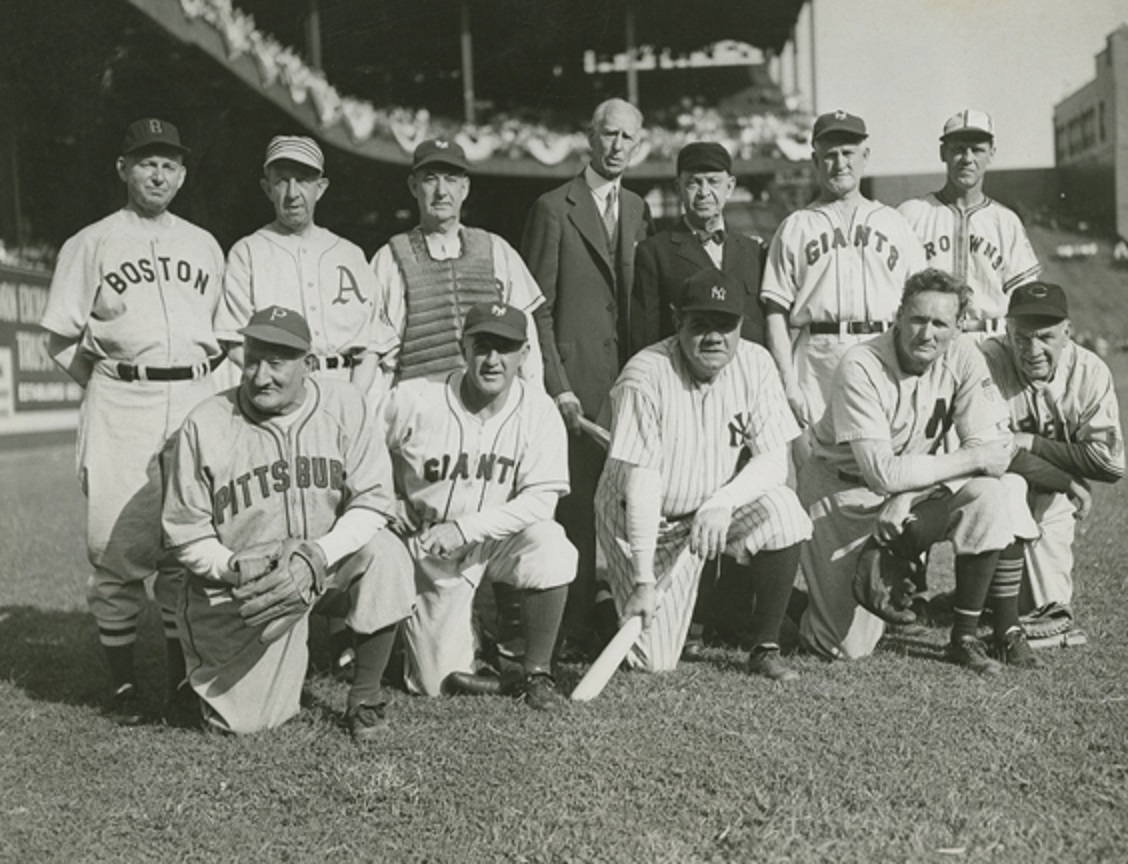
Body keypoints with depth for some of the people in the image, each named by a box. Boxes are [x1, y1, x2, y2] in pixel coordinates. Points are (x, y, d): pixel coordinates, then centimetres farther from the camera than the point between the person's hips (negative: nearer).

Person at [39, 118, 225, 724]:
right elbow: (61, 340, 8)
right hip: (121, 405, -3)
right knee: (118, 542, -6)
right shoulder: (90, 244, 9)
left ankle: (182, 674, 12)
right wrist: (111, 387, 4)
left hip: (195, 398, 3)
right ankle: (122, 681, 5)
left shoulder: (205, 245, 19)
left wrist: (209, 388, 8)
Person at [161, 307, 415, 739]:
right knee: (243, 721, -7)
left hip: (330, 562, 1)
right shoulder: (204, 426, -9)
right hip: (240, 586, -1)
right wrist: (236, 568, -22)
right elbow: (185, 536, -4)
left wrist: (316, 556, -24)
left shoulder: (344, 404, -7)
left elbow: (373, 500, -10)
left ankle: (365, 698, -10)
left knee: (385, 555, -29)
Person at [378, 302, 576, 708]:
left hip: (500, 538, 1)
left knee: (550, 547, -33)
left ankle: (537, 670, -12)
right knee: (437, 681, -4)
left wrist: (465, 528, -26)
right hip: (430, 551, -1)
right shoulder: (412, 399, -15)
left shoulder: (538, 409, -13)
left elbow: (542, 498, -19)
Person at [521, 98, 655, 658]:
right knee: (577, 504, -5)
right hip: (576, 379, -5)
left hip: (630, 376, 5)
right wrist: (557, 386, -12)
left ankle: (610, 609, 16)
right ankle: (572, 629, 3)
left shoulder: (639, 212, 16)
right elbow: (537, 309, -5)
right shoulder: (554, 209, -1)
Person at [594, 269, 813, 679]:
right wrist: (644, 581, -29)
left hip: (720, 509, 3)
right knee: (654, 660, -10)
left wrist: (721, 504, -33)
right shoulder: (646, 375, -22)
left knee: (781, 510, -28)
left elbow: (774, 460, -14)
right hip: (641, 519, -3)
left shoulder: (755, 364, -10)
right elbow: (641, 481, -25)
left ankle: (764, 647, -9)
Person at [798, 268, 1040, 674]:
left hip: (917, 487, 5)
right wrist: (973, 459, -22)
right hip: (843, 489, -4)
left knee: (992, 494, -25)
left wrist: (909, 496, -26)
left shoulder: (963, 359, -9)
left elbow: (997, 447, -15)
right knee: (848, 646, -11)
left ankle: (966, 636, -11)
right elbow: (882, 473, -29)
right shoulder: (861, 367, -23)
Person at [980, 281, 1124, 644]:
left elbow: (1111, 462, -19)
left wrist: (1032, 443, -21)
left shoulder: (1091, 372, -12)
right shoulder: (985, 360, -22)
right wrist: (1066, 481, -26)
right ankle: (1052, 612, -21)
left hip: (1052, 496, 3)